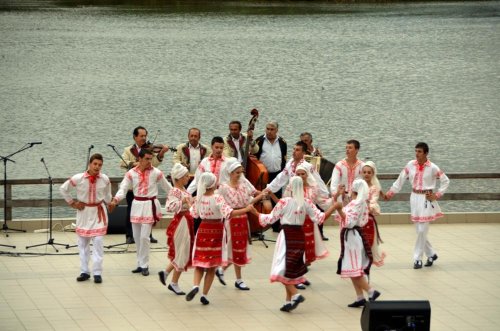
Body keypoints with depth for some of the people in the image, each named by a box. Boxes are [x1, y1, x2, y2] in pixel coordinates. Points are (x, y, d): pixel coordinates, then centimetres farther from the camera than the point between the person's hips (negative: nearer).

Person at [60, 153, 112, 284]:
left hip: (99, 212, 0)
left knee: (98, 241, -8)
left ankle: (97, 272, -4)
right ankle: (84, 271, 17)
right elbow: (63, 189, -1)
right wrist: (72, 203, -1)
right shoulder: (78, 179, -14)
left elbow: (107, 195, 13)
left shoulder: (105, 179, -8)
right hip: (84, 212, 0)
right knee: (83, 243, 7)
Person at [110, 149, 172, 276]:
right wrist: (115, 200, -23)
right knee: (137, 236, 10)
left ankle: (144, 265, 2)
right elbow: (123, 188, -6)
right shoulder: (131, 173, -1)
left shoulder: (156, 173, -5)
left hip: (150, 206, -3)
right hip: (137, 205, 3)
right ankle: (141, 264, 23)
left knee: (144, 236, -9)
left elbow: (168, 188, 5)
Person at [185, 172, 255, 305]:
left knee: (199, 263, 12)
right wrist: (246, 209, -25)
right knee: (212, 267, 7)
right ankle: (205, 294, 5)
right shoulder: (218, 198, -18)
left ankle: (195, 285, -14)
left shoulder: (199, 198, -4)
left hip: (203, 230, 3)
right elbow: (229, 213, -28)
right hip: (216, 232, -3)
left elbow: (193, 213, 11)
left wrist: (192, 203, 29)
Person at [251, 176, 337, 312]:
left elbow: (270, 218, -5)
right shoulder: (307, 203, 0)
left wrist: (255, 212, 7)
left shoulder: (284, 202, -10)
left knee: (284, 269, -1)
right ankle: (288, 301, 17)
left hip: (287, 236, -5)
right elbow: (319, 218, -2)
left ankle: (295, 295, -18)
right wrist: (333, 207, 5)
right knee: (293, 269, 13)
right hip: (300, 237, 5)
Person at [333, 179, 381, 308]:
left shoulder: (357, 204, -15)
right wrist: (336, 195, 17)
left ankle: (371, 291, -12)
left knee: (353, 270, -11)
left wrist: (340, 210, -28)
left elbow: (349, 222, -22)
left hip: (352, 237, -10)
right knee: (353, 270, 10)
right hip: (350, 237, 10)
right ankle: (360, 298, 10)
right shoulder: (355, 203, 14)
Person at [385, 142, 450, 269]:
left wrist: (437, 195, -5)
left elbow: (445, 181, 0)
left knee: (422, 230, -6)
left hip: (426, 199, -4)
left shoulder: (432, 168, -9)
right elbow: (401, 179, 7)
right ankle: (431, 254, 24)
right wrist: (390, 193, 3)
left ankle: (417, 258, 1)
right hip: (415, 198, 4)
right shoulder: (410, 165, 1)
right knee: (420, 230, 8)